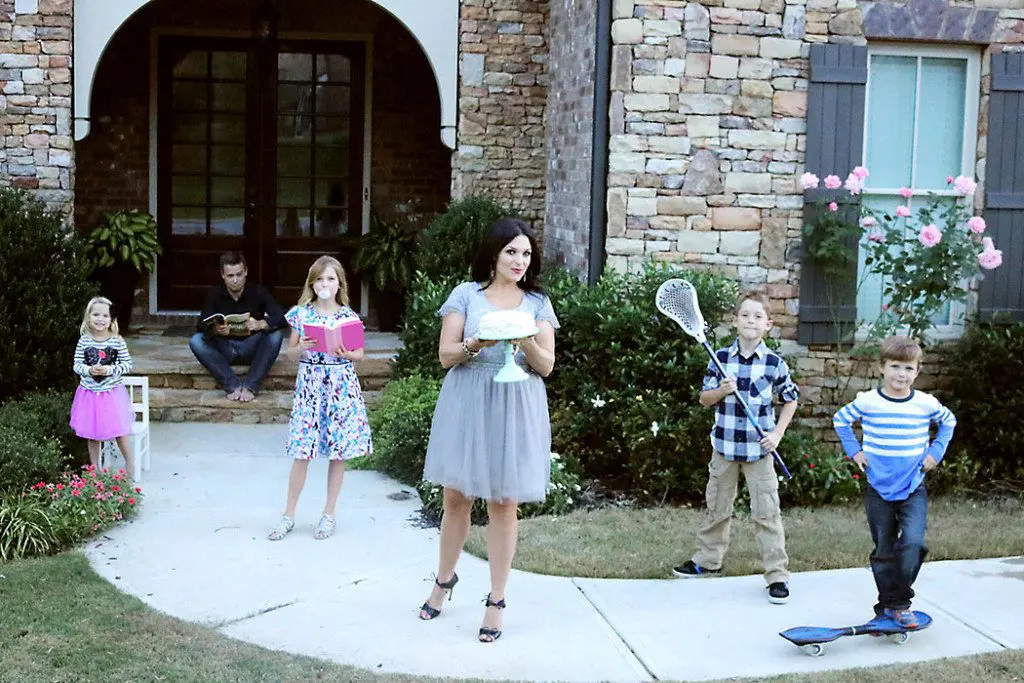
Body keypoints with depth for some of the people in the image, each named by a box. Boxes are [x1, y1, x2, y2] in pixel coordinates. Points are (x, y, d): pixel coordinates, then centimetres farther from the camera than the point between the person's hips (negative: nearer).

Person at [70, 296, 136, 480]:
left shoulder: (117, 341, -9)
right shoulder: (84, 341, -5)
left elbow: (127, 365, -6)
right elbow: (76, 365, -1)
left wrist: (109, 370, -20)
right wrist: (89, 370, -20)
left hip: (113, 393, -2)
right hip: (89, 393, 2)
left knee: (120, 431, 3)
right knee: (92, 434, 13)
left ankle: (130, 463, 25)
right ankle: (94, 469, 28)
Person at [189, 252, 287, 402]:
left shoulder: (258, 292, -9)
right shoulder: (215, 293, -6)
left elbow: (282, 318, -21)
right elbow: (202, 325, -16)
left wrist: (261, 324, -42)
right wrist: (215, 330, -40)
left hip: (250, 348, -1)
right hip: (224, 349, 1)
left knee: (276, 335, -29)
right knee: (196, 340, -25)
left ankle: (250, 386, -27)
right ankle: (233, 385, -29)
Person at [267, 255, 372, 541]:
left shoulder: (349, 316, 2)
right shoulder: (301, 314, 2)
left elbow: (360, 353, 8)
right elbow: (290, 352, 8)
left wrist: (345, 354, -13)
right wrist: (301, 348, -13)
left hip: (341, 385, 1)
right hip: (310, 383, 0)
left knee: (339, 451, 5)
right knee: (302, 452, 0)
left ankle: (329, 514, 18)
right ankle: (289, 515, 12)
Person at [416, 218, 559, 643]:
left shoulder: (538, 303, 8)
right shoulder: (466, 295, 4)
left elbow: (546, 366, 3)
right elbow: (446, 355, 0)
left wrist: (527, 341, -16)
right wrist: (476, 343, -18)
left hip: (515, 409, 0)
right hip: (467, 404, 0)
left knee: (503, 502, 0)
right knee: (456, 496, 5)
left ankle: (496, 601, 10)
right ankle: (444, 579, 28)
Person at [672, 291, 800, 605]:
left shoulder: (774, 363, -5)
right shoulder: (721, 358, -1)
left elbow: (790, 399, 6)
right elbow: (704, 398, 4)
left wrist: (777, 433, -4)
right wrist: (722, 391, -16)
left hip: (759, 449, -2)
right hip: (725, 444, 2)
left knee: (767, 513, -1)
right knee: (717, 507, 15)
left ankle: (777, 575, 6)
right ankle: (707, 559, 32)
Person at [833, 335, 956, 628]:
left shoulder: (927, 404, -4)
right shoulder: (867, 402, -7)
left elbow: (949, 421, 17)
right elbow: (840, 419, 10)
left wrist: (936, 451, 6)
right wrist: (854, 451, 2)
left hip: (914, 488, 0)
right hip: (879, 490, 0)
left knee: (913, 543, -18)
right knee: (884, 550, 9)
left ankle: (900, 603, -1)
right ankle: (887, 605, 24)